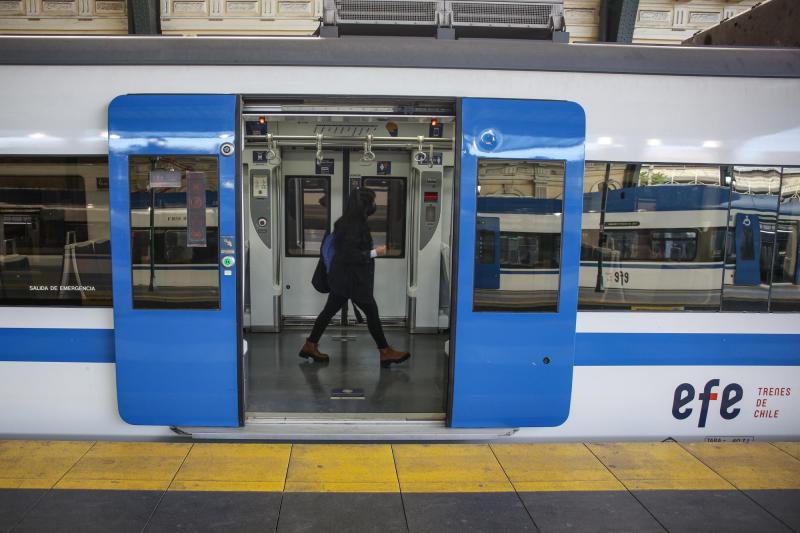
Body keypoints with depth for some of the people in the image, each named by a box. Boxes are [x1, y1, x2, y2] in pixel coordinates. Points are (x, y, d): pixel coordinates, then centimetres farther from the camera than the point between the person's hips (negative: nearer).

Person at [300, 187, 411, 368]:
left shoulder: (350, 221, 8)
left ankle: (310, 346, 22)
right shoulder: (354, 226, -23)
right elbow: (350, 255, -25)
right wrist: (375, 252, -19)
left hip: (343, 277, 10)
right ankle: (385, 352, 12)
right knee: (371, 312, 1)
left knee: (330, 310, 14)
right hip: (351, 279, -10)